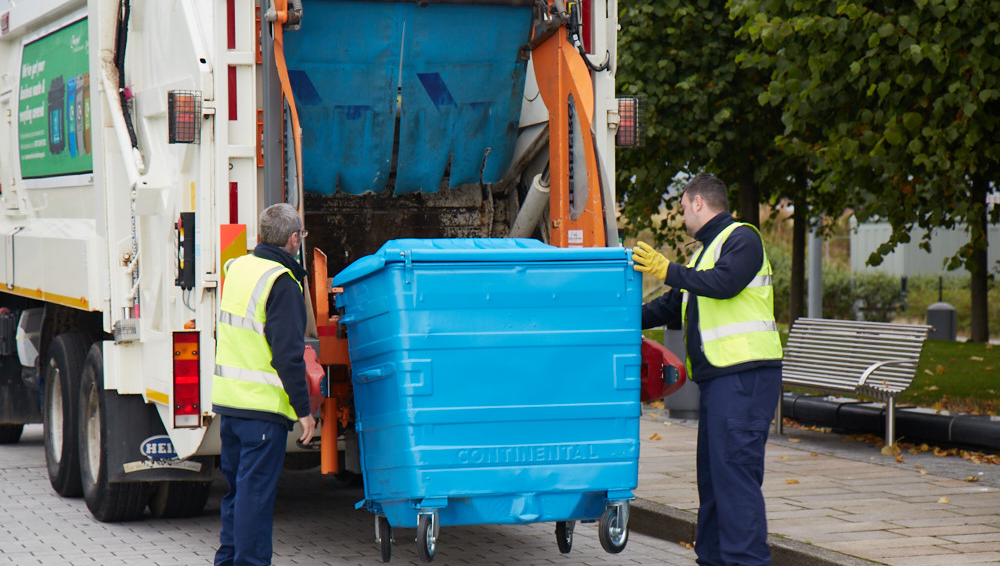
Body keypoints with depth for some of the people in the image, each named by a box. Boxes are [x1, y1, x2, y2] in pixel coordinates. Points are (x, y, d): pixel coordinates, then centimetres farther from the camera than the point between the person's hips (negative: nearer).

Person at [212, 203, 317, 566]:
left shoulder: (237, 268, 10)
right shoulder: (281, 283, -15)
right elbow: (287, 354, -18)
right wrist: (303, 409, -14)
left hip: (227, 399, 8)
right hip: (263, 405, -8)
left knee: (237, 487, 17)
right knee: (256, 491, -3)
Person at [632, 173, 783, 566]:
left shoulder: (742, 238, -4)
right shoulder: (707, 251, 27)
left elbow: (725, 282, -23)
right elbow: (672, 307, 32)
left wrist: (668, 271, -23)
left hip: (745, 374, -10)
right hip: (718, 377, 10)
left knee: (734, 470, -14)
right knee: (712, 472, 12)